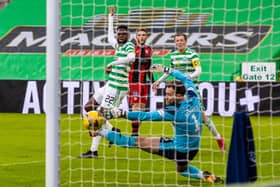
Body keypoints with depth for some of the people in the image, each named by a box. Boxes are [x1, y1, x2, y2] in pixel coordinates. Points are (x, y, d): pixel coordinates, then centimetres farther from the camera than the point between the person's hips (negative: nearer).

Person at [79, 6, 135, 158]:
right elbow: (109, 37, 38)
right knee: (89, 107, 14)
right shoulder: (118, 45, 16)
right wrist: (111, 17, 45)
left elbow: (132, 57, -32)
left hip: (117, 87, -9)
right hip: (110, 85, 9)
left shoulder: (129, 46, -9)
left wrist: (113, 63, -28)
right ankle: (112, 130, 13)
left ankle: (94, 150, -8)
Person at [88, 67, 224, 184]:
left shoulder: (174, 112, -27)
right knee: (182, 169, 38)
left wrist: (120, 113, -24)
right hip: (192, 150, 7)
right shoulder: (193, 98, -10)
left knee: (138, 142, -2)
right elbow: (186, 79, 11)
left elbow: (145, 116, -26)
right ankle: (204, 176, 17)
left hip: (179, 149, -7)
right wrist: (166, 70, 17)